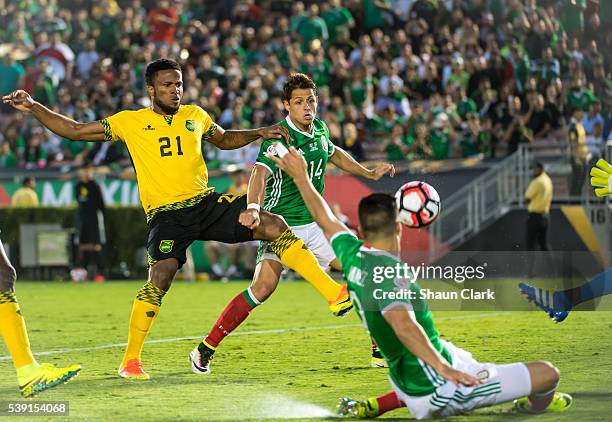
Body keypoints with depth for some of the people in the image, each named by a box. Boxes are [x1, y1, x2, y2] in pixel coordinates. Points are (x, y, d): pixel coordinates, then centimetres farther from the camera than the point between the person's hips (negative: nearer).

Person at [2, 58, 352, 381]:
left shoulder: (195, 116, 12)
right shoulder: (131, 122, 3)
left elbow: (224, 139, 33)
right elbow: (75, 130, 5)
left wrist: (258, 134, 17)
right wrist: (32, 107, -4)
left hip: (207, 202, 4)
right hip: (166, 213, -4)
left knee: (274, 226, -11)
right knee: (162, 275, -25)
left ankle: (336, 295, -6)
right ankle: (130, 360, -11)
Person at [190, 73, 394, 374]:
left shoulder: (319, 129, 5)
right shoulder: (279, 137, -18)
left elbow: (334, 154, 29)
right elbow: (260, 174, -34)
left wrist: (370, 173, 27)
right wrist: (253, 208, -52)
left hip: (315, 223, 7)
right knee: (264, 286, -24)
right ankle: (205, 350, -16)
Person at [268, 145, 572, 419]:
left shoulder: (351, 256, 1)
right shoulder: (387, 272, -23)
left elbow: (327, 221, 20)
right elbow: (402, 322, -40)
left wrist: (301, 177, 33)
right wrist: (442, 368, -49)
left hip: (404, 378, 9)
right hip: (439, 392, -9)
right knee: (547, 374, -9)